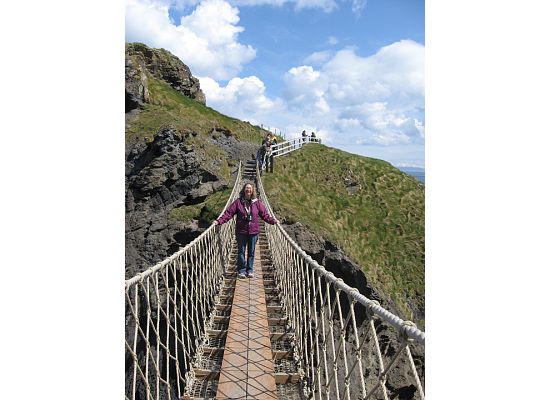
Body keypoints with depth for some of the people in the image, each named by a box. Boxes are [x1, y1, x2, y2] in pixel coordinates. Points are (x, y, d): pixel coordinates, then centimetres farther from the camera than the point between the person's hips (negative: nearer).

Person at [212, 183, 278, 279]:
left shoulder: (257, 202, 1)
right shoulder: (238, 202, -3)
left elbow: (264, 214, 4)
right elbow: (228, 213, -7)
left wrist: (273, 221, -7)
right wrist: (219, 221, -17)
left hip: (253, 231, 1)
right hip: (241, 232, -1)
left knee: (251, 252, 11)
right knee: (241, 251, 8)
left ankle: (250, 270, 24)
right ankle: (241, 271, 20)